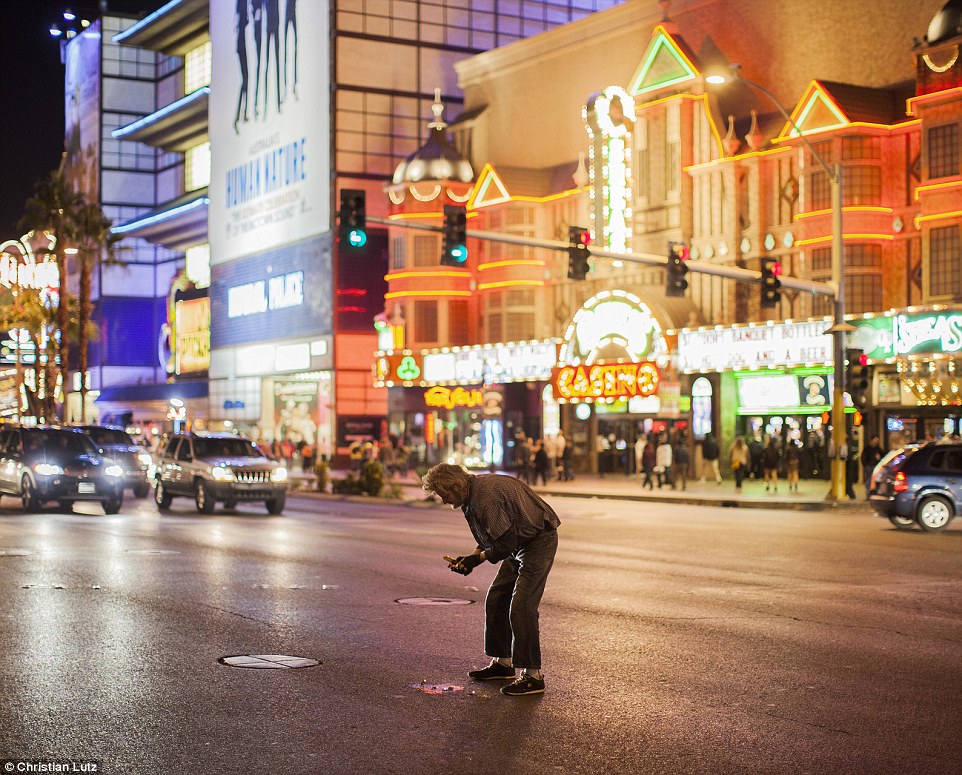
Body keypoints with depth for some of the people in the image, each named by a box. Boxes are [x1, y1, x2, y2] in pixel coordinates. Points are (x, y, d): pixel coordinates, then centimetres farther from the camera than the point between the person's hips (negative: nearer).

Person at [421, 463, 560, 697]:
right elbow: (490, 537, 15)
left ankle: (533, 675, -10)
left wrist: (478, 559, -14)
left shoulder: (486, 497, -28)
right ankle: (503, 662, 24)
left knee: (521, 607, -15)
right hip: (519, 544, 11)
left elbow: (506, 541, -25)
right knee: (496, 600, 12)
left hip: (539, 542, -11)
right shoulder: (472, 495, 5)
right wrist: (471, 556, 0)